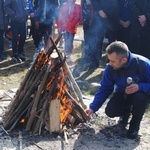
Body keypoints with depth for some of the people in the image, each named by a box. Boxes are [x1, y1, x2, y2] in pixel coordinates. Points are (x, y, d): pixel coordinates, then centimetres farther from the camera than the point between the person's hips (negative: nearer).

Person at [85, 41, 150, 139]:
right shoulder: (110, 68, -20)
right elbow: (105, 89, -12)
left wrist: (139, 87, -42)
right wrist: (93, 108, -18)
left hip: (141, 92, -3)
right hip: (123, 94, 3)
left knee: (140, 97, -38)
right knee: (110, 111, -19)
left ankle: (135, 124, -7)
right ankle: (126, 111, 18)